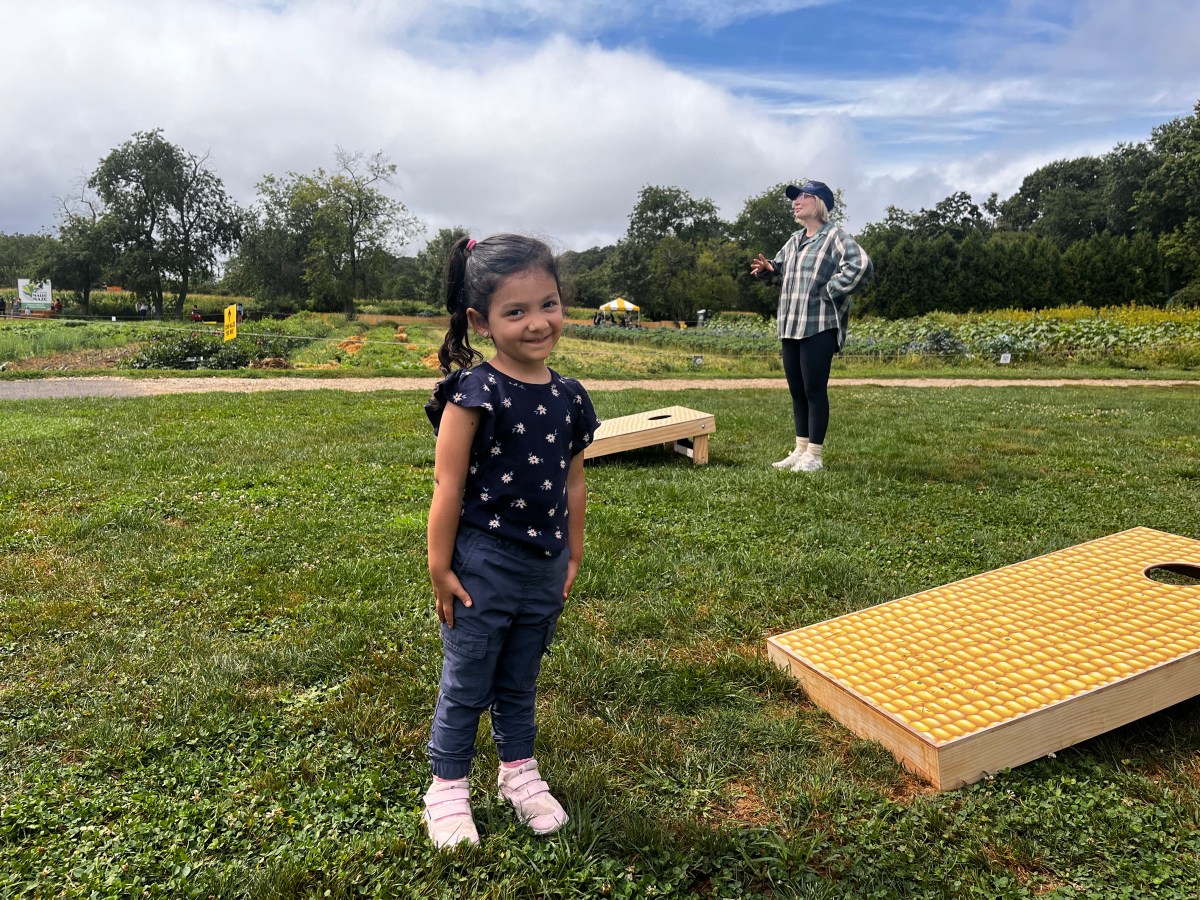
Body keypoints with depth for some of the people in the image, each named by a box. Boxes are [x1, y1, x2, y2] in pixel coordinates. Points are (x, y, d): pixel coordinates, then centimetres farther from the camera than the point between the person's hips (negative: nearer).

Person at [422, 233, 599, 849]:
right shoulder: (474, 393, -17)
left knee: (520, 682, 22)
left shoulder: (569, 397, 0)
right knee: (466, 685, 12)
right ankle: (447, 786, 32)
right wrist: (440, 569, -13)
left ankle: (518, 770, 43)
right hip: (483, 565, -5)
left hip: (543, 568, 5)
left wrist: (572, 555, 13)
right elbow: (448, 487, -15)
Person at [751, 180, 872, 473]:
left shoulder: (835, 236, -7)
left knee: (814, 389, -4)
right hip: (791, 327, 8)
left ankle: (815, 456, 5)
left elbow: (861, 265, -21)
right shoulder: (794, 240, 18)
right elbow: (781, 270, 31)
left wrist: (829, 292, -17)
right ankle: (801, 450, 23)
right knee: (797, 390, 12)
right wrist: (767, 269, 7)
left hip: (819, 327, -8)